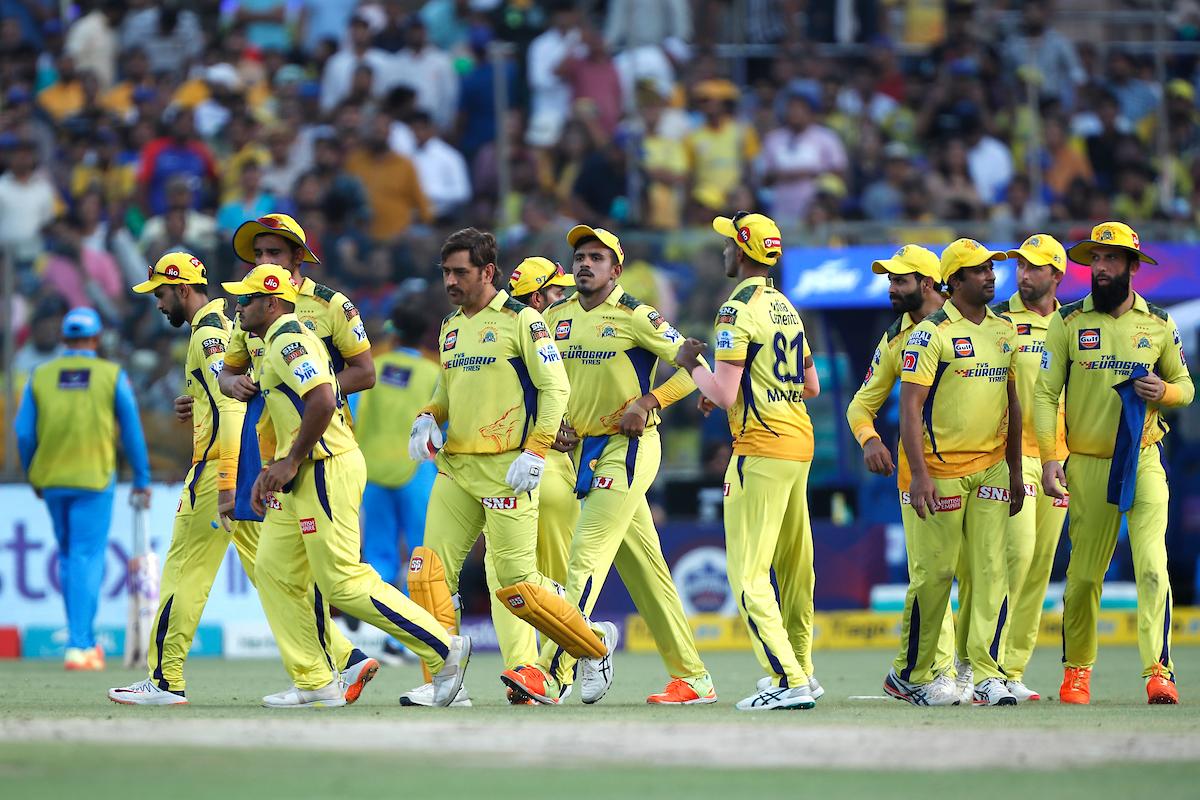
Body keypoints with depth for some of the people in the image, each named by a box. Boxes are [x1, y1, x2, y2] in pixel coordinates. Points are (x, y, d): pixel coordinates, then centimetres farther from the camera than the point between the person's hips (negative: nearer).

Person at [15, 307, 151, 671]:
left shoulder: (40, 377, 2)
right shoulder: (112, 375, -3)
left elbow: (24, 432, 0)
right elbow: (132, 431, -1)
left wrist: (33, 476, 14)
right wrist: (142, 480, 8)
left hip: (51, 481, 3)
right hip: (94, 479, -3)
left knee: (69, 558, 17)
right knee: (87, 559, -2)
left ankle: (85, 641, 22)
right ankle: (78, 646, -11)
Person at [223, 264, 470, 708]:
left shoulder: (288, 339, -13)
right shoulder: (279, 342, 21)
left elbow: (322, 402, -26)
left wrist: (290, 462, -19)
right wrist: (270, 472, 19)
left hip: (327, 470, -11)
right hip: (302, 477, 11)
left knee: (344, 581, -11)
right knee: (274, 570, 8)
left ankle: (444, 650, -6)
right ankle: (315, 684, 8)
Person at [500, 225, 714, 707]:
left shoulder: (635, 317, -10)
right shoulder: (557, 319, 10)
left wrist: (648, 403, -20)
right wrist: (558, 424, 4)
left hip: (628, 447, -7)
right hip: (585, 449, 7)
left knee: (588, 555, -16)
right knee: (642, 567, 9)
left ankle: (551, 674, -23)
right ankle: (693, 678, 15)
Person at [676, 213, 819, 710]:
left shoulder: (739, 310, -12)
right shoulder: (787, 309, 15)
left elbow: (725, 395, -18)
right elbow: (811, 386, 21)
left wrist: (692, 365, 0)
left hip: (761, 450, -9)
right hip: (801, 444, 9)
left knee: (749, 573, -9)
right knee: (793, 565, 18)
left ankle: (788, 682, -18)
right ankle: (801, 668, 28)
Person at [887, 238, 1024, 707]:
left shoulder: (1003, 331, 12)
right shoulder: (931, 334, -9)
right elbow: (909, 406, -13)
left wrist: (1015, 471, 18)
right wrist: (919, 473, -21)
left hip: (991, 467, 6)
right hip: (942, 470, -6)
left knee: (990, 570, -1)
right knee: (935, 572, -3)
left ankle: (987, 676, 0)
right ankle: (909, 674, 10)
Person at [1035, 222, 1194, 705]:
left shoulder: (1159, 325, 7)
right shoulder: (1068, 322, 2)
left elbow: (1185, 387, 16)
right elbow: (1045, 394, 0)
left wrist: (1165, 391, -8)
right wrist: (1049, 460, -9)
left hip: (1144, 461, 0)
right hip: (1087, 465, 0)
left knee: (1152, 566, -14)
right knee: (1084, 574, 3)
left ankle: (1158, 672, -19)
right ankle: (1076, 670, 19)